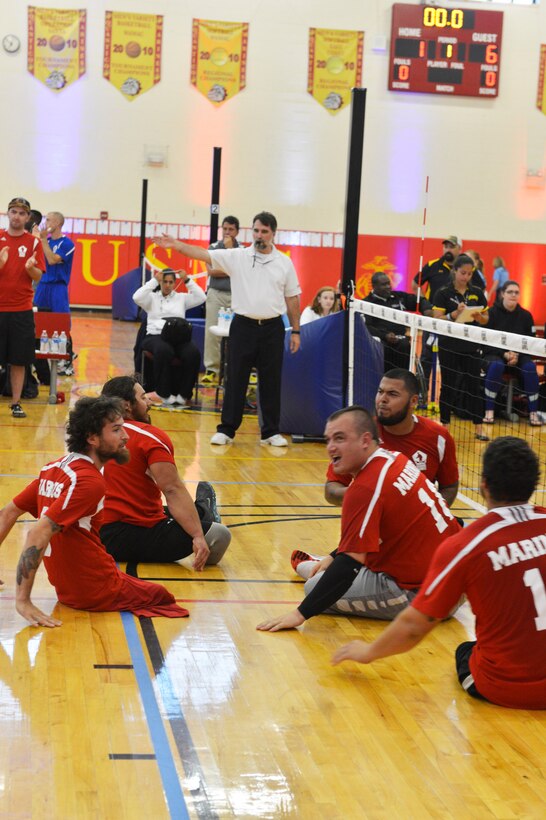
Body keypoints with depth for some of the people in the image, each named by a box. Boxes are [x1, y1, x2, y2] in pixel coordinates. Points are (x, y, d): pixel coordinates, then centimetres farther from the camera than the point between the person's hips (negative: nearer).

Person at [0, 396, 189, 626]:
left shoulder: (54, 469, 4)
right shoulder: (89, 481, -22)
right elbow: (38, 534, -30)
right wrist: (23, 601, -31)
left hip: (64, 587, 9)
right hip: (98, 593, -9)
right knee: (163, 595, 10)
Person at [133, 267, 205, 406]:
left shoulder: (181, 297, 22)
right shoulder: (152, 297, 17)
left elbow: (201, 298, 8)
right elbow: (137, 297, -4)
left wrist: (187, 280, 3)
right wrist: (154, 280, -4)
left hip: (179, 337, 2)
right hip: (156, 336, -2)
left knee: (193, 353, -32)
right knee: (164, 351, -40)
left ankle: (183, 394, -21)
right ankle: (165, 394, -29)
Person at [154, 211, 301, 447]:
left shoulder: (284, 263, 4)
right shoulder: (237, 257, 0)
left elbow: (292, 299, 7)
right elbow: (203, 254, -7)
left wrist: (296, 331, 6)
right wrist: (175, 244, -19)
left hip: (272, 328, 1)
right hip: (243, 325, 0)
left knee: (271, 381, 6)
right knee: (235, 379, 4)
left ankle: (271, 431, 15)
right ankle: (226, 429, 12)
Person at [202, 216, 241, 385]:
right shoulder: (214, 247, 7)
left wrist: (230, 248, -7)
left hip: (236, 296, -1)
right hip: (216, 294, 1)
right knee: (212, 332, -3)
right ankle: (212, 369, 0)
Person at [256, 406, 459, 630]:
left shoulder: (365, 488, -21)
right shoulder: (396, 459, 5)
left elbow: (349, 564, -23)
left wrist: (301, 613, -21)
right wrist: (333, 557, 22)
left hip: (420, 593, -9)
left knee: (316, 586, -6)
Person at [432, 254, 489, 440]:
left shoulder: (477, 293, 7)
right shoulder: (443, 293, -3)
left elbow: (486, 319, 11)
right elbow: (437, 320, -9)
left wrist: (478, 316, -11)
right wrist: (455, 314, -23)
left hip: (471, 346, 3)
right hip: (449, 346, -3)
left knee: (474, 385, 1)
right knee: (448, 385, 3)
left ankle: (478, 427, 5)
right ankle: (444, 424, 14)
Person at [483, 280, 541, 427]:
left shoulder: (525, 315, 3)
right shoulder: (492, 313, -5)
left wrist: (517, 355, -13)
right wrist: (504, 354, -19)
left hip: (519, 355, 2)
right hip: (495, 353, -2)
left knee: (530, 367, -29)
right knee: (496, 366, -37)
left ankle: (533, 412, -23)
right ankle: (489, 410, -29)